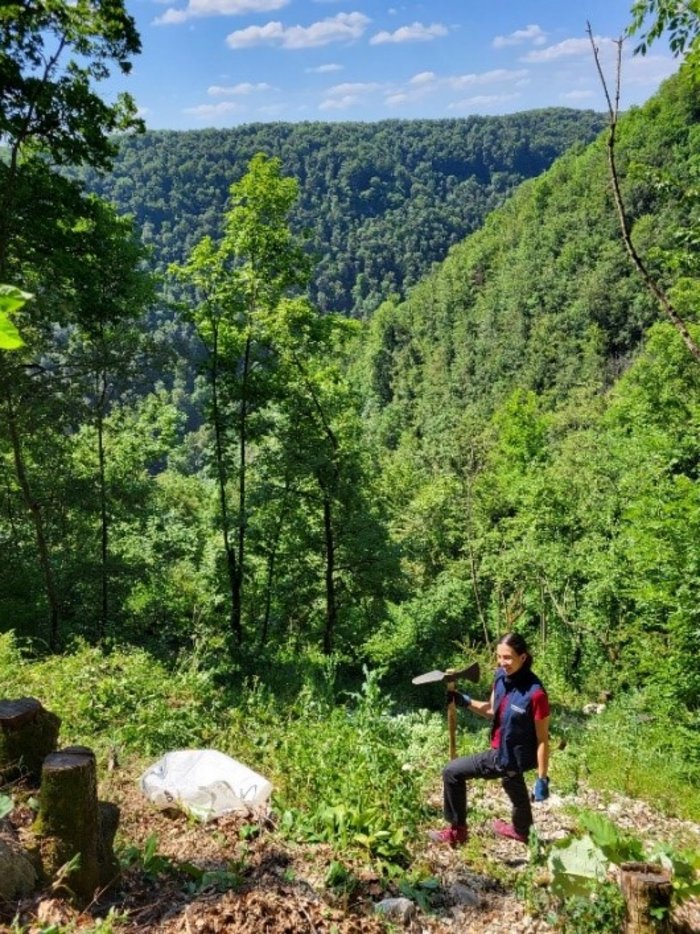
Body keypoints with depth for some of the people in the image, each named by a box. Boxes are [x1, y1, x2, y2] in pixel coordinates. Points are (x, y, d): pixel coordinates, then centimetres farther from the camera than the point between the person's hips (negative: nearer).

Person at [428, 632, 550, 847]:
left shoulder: (535, 693, -29)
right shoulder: (501, 676, -9)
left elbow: (542, 740, -21)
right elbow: (492, 710, 9)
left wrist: (542, 779, -16)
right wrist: (465, 702, -6)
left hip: (512, 757, -6)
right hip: (503, 750, 7)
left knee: (452, 772, -2)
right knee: (515, 789, 29)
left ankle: (456, 831, 15)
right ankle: (521, 830, 54)